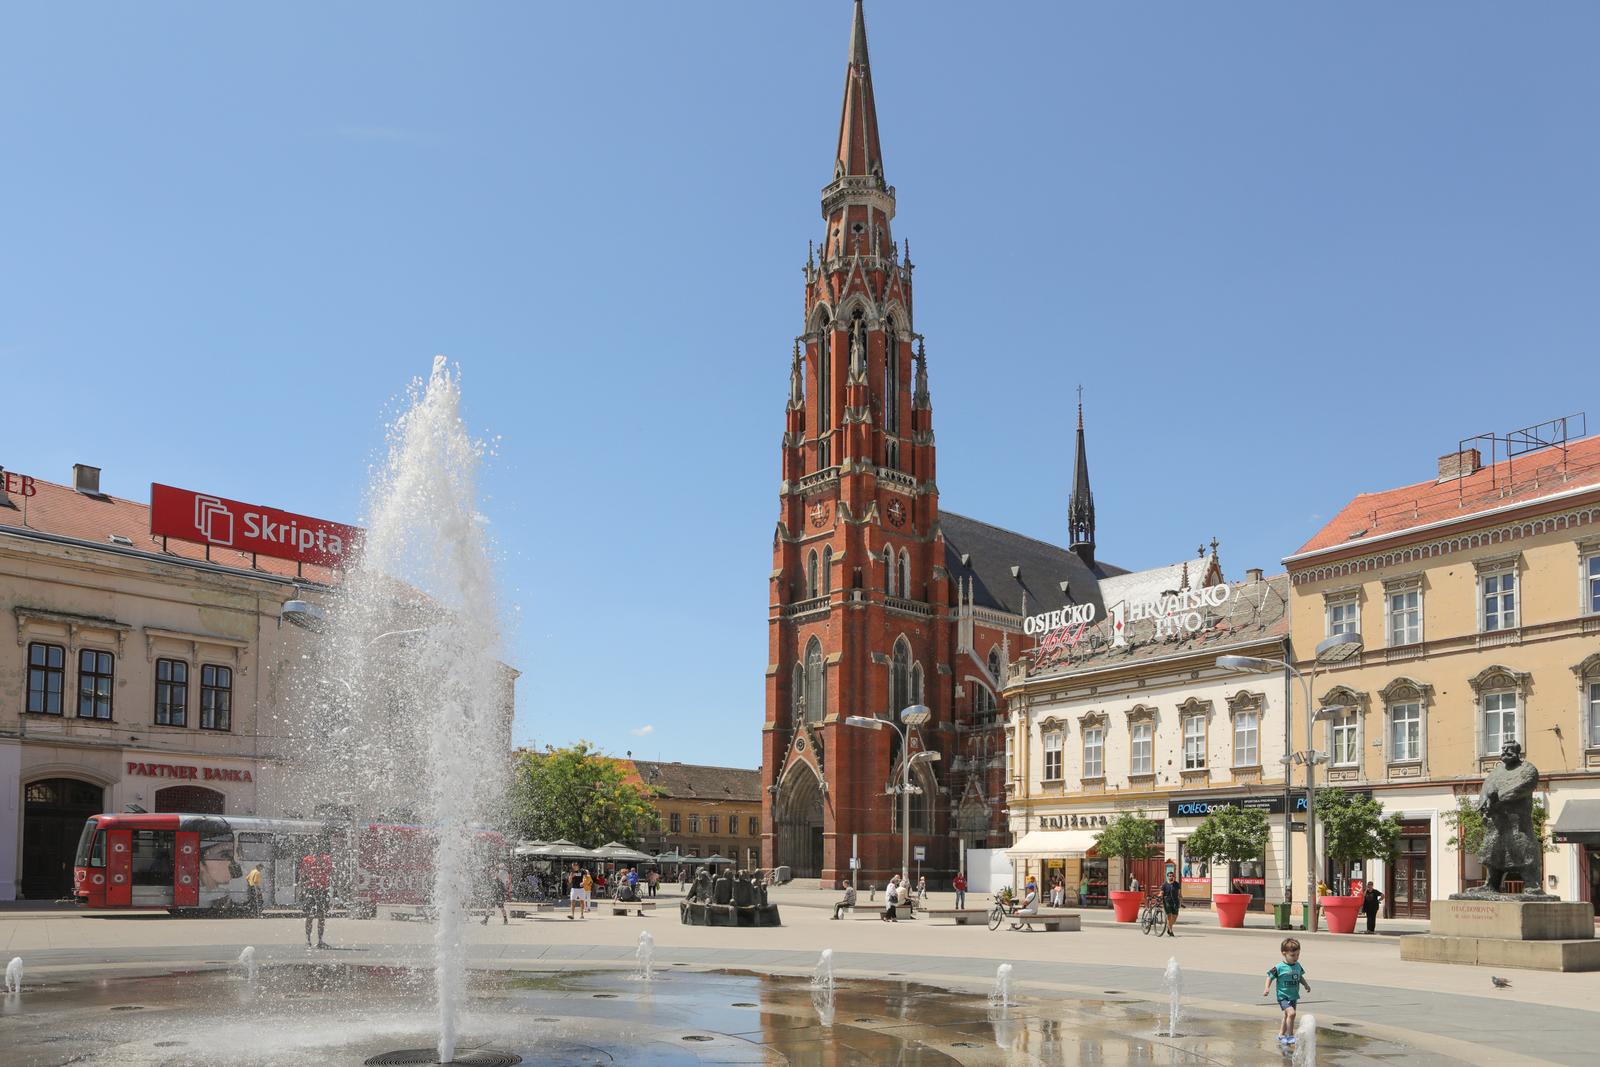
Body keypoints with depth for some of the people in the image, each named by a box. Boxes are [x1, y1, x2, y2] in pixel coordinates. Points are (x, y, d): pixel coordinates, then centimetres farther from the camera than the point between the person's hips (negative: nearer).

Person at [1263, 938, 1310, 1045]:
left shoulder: (1298, 966, 2)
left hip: (1294, 997, 7)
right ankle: (1290, 1036, -16)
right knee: (1291, 1013, -24)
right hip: (1283, 997, -7)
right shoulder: (1279, 967, -16)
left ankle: (1281, 1035, 35)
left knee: (1287, 1016, 18)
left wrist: (1306, 984, 3)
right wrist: (1267, 988, -19)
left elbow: (1300, 977, 17)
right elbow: (1270, 977, -8)